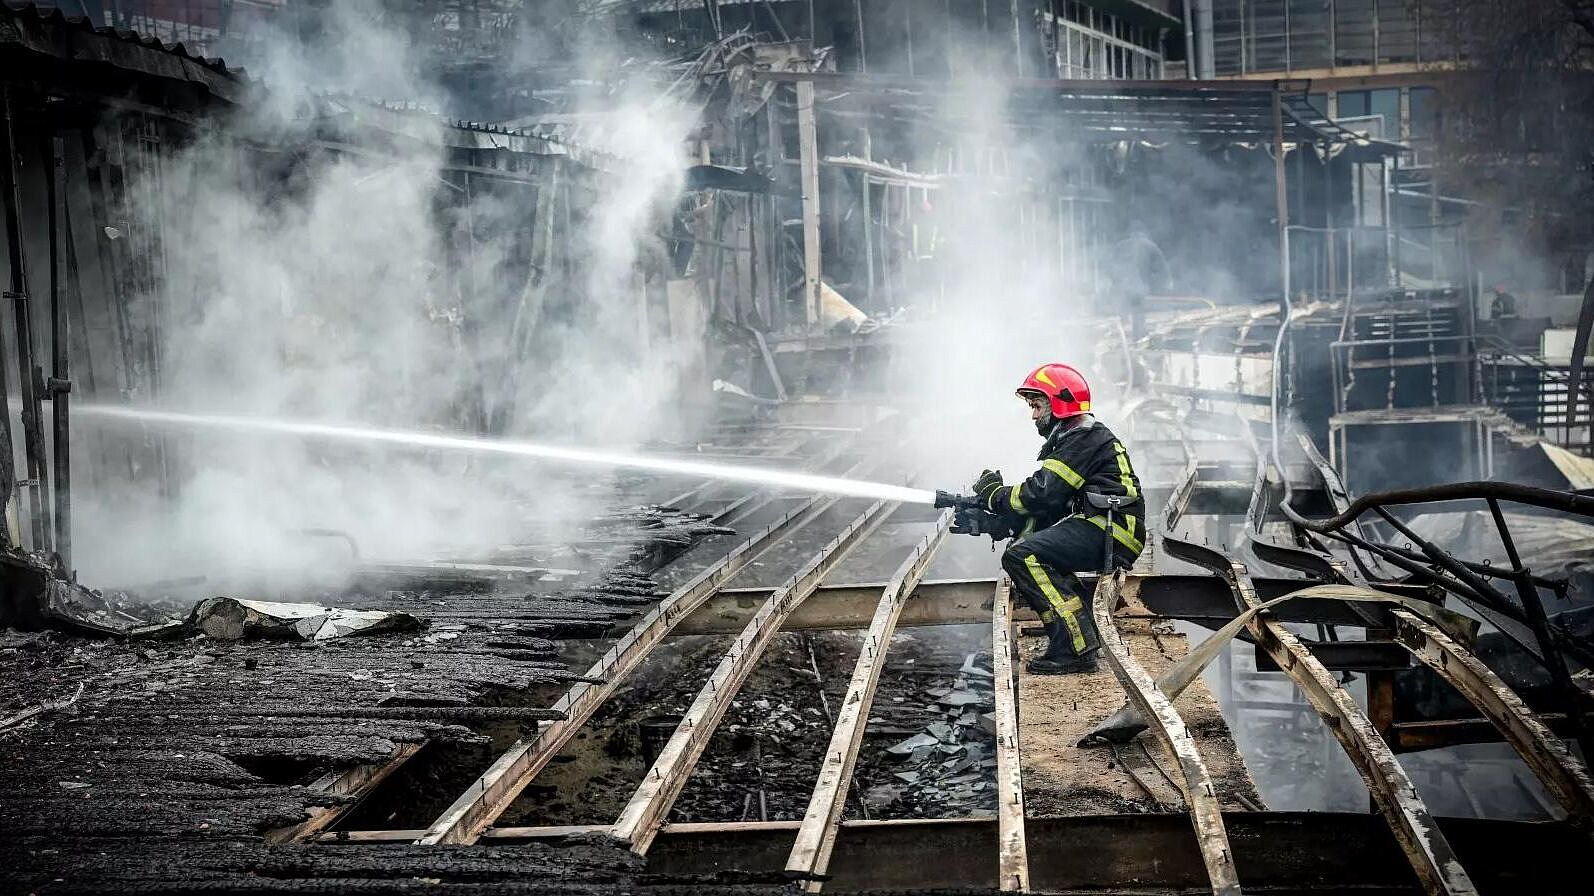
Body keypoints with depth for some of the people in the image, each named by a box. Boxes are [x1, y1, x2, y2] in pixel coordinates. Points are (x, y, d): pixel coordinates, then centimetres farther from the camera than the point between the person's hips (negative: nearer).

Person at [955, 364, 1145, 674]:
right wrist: (994, 521, 7)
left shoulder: (1085, 440, -9)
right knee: (1022, 543, 15)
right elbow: (1049, 507, 18)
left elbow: (1041, 494, -17)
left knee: (1021, 556, -19)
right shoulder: (1070, 441, 24)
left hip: (1111, 532, -11)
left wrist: (993, 493, -2)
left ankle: (1077, 648, -24)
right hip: (1098, 528, 11)